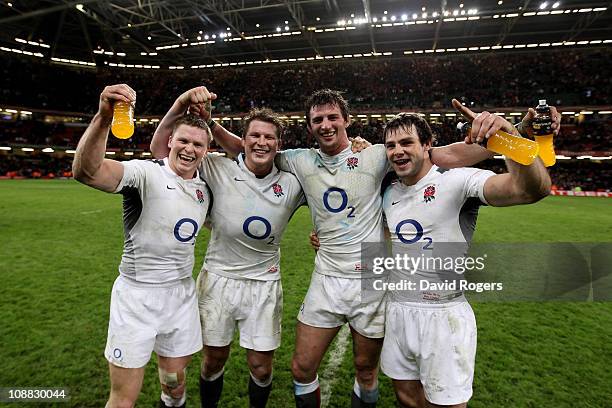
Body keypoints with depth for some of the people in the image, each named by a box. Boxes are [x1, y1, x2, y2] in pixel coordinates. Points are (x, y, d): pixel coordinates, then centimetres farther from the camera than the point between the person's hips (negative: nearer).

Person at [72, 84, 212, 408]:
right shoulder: (146, 173, -15)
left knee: (175, 381, 19)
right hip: (137, 295, -5)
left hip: (181, 293, 5)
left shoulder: (204, 188, 6)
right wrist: (103, 117, -47)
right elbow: (86, 171, -34)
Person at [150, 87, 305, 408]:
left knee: (261, 367, 11)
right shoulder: (218, 170, -8)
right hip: (218, 278, 0)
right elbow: (159, 147, -5)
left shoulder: (291, 184, -4)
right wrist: (182, 102, -15)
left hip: (264, 284, 1)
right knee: (213, 360, 16)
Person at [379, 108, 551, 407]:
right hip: (397, 312, 6)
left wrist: (509, 134, -44)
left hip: (444, 316, -5)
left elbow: (535, 188, -29)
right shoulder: (389, 194, 6)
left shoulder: (457, 180, -14)